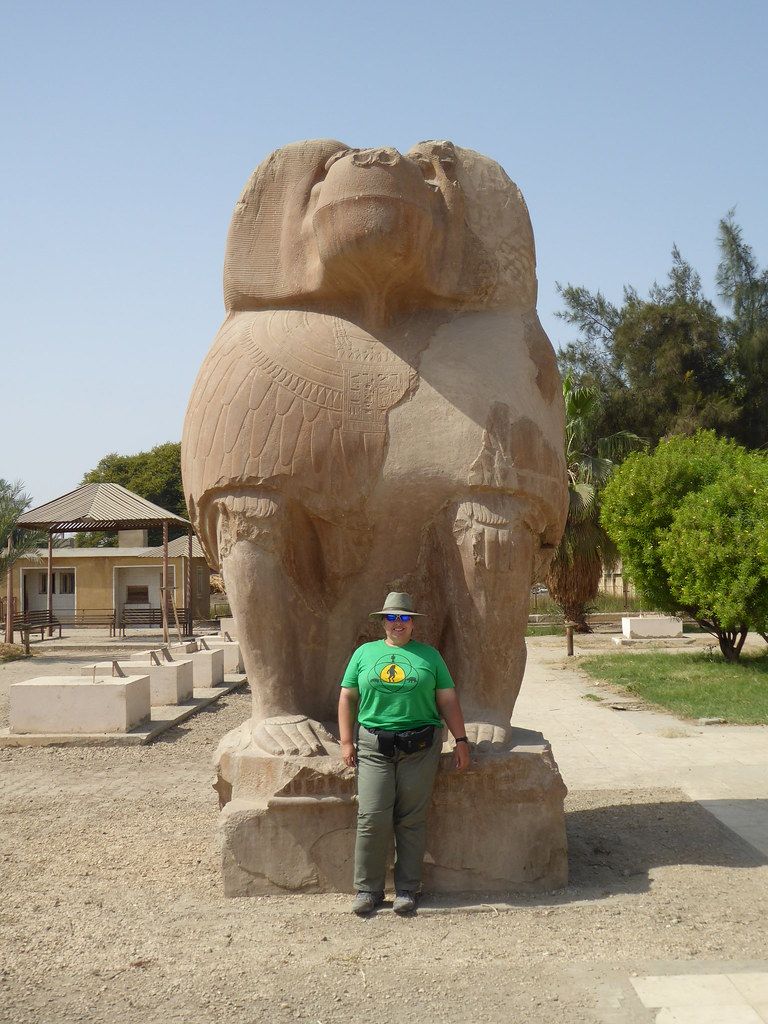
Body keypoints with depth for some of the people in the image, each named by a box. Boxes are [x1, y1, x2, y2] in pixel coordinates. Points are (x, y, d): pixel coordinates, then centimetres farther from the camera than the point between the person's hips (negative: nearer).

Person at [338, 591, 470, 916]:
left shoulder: (429, 655, 11)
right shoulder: (364, 653, 11)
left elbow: (448, 700, 10)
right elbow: (347, 698, 10)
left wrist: (461, 740, 4)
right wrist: (346, 741, 1)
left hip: (420, 748, 0)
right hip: (373, 747, 0)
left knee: (411, 821, 2)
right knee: (372, 818, -6)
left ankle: (407, 889, 12)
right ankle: (367, 889, 5)